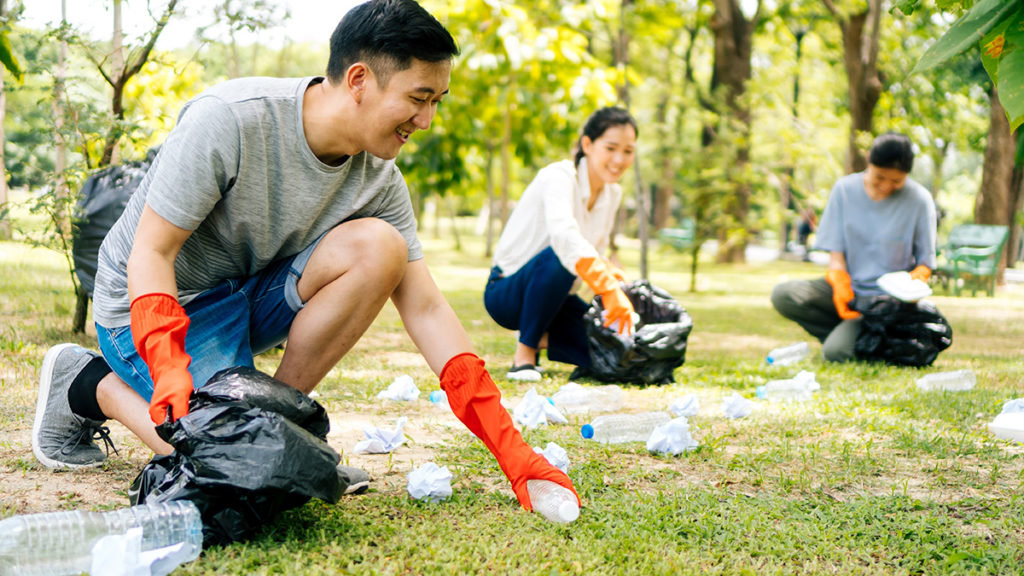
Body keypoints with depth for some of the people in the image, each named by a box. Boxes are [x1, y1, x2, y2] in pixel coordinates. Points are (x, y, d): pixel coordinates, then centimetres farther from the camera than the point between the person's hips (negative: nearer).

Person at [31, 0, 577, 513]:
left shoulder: (378, 179, -8)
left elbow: (426, 310, -8)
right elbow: (150, 254, -21)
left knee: (377, 247, -20)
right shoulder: (228, 120, -26)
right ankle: (90, 385, 2)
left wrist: (511, 450, -14)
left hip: (251, 294, 6)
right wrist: (171, 371, -38)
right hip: (155, 302, -5)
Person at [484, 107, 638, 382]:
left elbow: (595, 252, 10)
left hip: (553, 295, 7)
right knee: (559, 257, -38)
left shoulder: (612, 193, 3)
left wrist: (612, 273, -14)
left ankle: (540, 337, 11)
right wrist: (609, 289, -52)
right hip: (506, 292, -7)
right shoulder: (559, 177, -21)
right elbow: (563, 234, -41)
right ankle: (524, 353, -23)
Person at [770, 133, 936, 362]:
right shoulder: (845, 189, 0)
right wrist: (840, 288, -19)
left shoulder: (919, 200, -6)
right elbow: (836, 251, 0)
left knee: (836, 352, -27)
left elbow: (925, 263, -1)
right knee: (783, 295, -23)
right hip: (850, 286, 4)